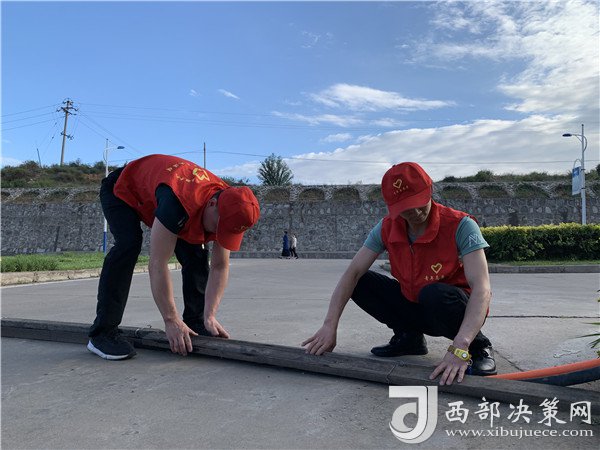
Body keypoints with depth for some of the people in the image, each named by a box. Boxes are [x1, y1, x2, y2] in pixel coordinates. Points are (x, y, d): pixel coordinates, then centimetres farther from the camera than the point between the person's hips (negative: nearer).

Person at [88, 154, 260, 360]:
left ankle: (195, 321, 3)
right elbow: (157, 264, -43)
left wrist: (209, 317, -22)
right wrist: (171, 320, -37)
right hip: (122, 190, -6)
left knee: (196, 254, -9)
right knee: (129, 245, -31)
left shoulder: (228, 208, -23)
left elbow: (220, 267, -16)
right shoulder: (178, 202, -46)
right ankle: (103, 332, -22)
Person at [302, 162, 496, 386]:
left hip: (455, 308, -4)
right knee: (360, 282, -12)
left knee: (436, 294, -38)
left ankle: (478, 346, -7)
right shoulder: (387, 228, -11)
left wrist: (460, 347, -45)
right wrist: (329, 325, -28)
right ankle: (409, 338, 5)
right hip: (414, 308, 4)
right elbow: (352, 273, -16)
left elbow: (482, 289, -33)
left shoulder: (460, 225, -24)